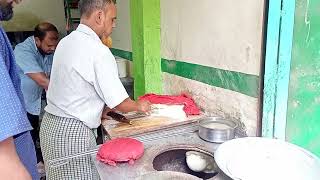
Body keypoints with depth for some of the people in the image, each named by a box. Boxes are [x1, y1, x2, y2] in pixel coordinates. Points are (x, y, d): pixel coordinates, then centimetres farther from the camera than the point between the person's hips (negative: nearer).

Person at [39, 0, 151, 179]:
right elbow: (120, 103, -15)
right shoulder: (98, 51, -20)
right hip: (72, 132, -8)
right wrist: (139, 106, 4)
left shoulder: (66, 42, 6)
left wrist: (101, 110, 11)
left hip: (51, 124, 8)